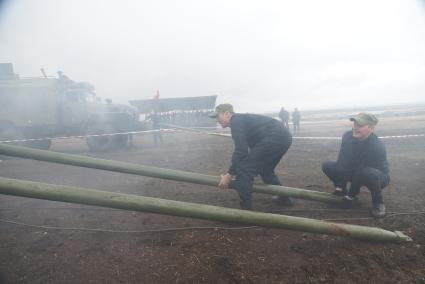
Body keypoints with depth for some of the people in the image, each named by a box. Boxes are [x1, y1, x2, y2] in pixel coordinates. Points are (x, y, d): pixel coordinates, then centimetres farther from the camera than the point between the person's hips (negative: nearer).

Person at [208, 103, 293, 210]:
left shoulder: (236, 121, -4)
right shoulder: (242, 119, 26)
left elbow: (241, 151, -14)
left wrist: (229, 174, -7)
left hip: (274, 138, -11)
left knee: (242, 169, -8)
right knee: (265, 169, 30)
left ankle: (246, 208, -1)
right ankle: (284, 198, 40)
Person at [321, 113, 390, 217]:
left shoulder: (377, 147, -31)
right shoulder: (347, 136, -15)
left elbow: (360, 171, -31)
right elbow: (342, 164, -17)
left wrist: (351, 196, -28)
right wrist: (339, 187, -24)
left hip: (378, 177, -5)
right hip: (354, 172, 5)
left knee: (368, 173, -40)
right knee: (327, 166, -13)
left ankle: (378, 202, -12)